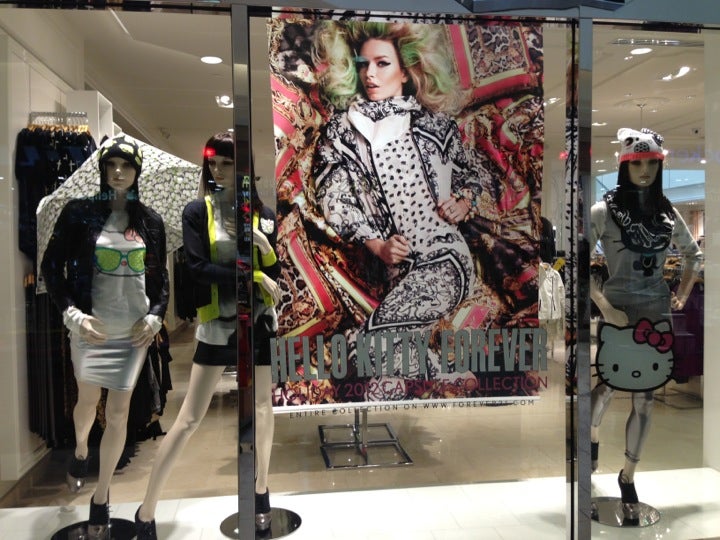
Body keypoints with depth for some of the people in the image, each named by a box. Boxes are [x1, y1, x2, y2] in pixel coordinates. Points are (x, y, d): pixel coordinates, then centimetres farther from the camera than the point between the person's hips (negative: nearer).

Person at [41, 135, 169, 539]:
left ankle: (102, 497, 22)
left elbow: (160, 275, 9)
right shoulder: (80, 212, -4)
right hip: (91, 327, -1)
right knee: (88, 401, 19)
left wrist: (156, 315, -4)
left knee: (119, 413, 4)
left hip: (134, 330, 1)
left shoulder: (150, 220, 2)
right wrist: (72, 313, -11)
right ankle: (80, 450, 53)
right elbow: (52, 265, -2)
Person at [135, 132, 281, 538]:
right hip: (217, 325, -2)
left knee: (263, 405, 14)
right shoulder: (198, 211, -4)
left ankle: (262, 490, 35)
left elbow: (276, 273, 1)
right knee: (190, 418, 0)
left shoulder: (263, 213, 1)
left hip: (259, 321, 3)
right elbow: (198, 269, -13)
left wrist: (267, 248, -18)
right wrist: (251, 276, -16)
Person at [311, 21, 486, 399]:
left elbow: (469, 178, 21)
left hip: (445, 258, -2)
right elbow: (334, 198, 4)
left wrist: (464, 202, -1)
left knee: (373, 339, -20)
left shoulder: (435, 124, 9)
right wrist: (377, 245, -8)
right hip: (398, 266, 3)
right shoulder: (342, 130, 9)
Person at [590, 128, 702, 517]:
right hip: (617, 311, -4)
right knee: (607, 387, 3)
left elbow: (694, 255, 21)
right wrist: (604, 306, -17)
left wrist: (681, 298, 11)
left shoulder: (667, 211, 6)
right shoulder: (604, 211, -8)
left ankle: (628, 476, 24)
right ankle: (592, 434, 37)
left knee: (645, 399, 8)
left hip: (657, 312, 4)